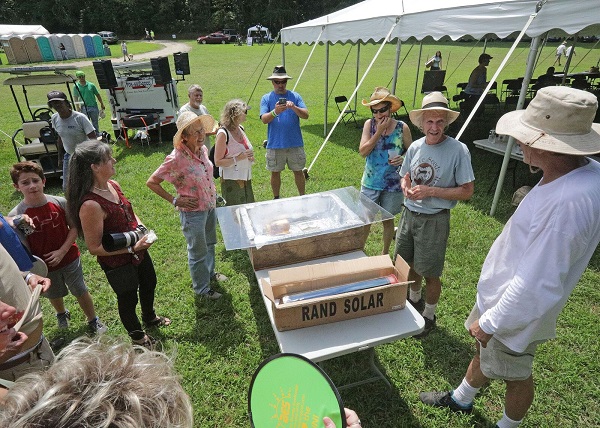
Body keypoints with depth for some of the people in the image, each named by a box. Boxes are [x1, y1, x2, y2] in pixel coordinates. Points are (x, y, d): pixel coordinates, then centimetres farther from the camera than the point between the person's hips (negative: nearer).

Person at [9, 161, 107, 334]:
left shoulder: (60, 203, -16)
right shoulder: (15, 215, -17)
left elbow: (74, 227, -8)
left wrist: (62, 251, -16)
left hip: (69, 257, 0)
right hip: (44, 265, 1)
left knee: (81, 292, 13)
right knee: (55, 295, 24)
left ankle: (93, 321, 34)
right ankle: (62, 315, 55)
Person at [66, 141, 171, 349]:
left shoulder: (113, 185, -8)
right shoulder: (90, 205, -33)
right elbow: (94, 248, -26)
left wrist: (140, 226, -7)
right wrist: (132, 248, -29)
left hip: (138, 251, 8)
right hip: (117, 263, -8)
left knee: (149, 284, 30)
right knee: (128, 298, 18)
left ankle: (150, 318, 61)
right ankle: (137, 335, 48)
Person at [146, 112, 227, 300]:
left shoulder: (203, 149, -5)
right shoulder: (176, 159, -26)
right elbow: (151, 182, -18)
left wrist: (214, 194, 9)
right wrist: (175, 200, -18)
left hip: (210, 206, 7)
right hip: (193, 211, -7)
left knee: (209, 243, 26)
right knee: (198, 251, 11)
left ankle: (210, 273, 50)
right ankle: (201, 288, 32)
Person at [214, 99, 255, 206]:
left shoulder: (240, 129, 7)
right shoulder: (223, 133, -16)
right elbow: (217, 162, -18)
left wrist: (250, 156, 3)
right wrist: (239, 158, -23)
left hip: (246, 179, 8)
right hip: (231, 182, -8)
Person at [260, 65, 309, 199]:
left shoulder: (295, 96, 3)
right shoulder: (266, 98, 1)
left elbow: (306, 115, -8)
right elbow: (264, 119, -12)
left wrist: (294, 107, -27)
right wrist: (275, 112, -32)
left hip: (295, 144, 1)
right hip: (275, 144, 0)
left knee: (298, 171, 11)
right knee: (275, 173, 11)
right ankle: (276, 199, 30)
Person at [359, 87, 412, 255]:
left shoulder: (402, 128, -8)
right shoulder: (369, 124, -6)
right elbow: (362, 151, -15)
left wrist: (403, 159, -19)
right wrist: (379, 131, -21)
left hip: (393, 184, 0)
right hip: (370, 182, 1)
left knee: (388, 219, 15)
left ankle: (385, 253, 36)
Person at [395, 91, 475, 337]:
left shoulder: (458, 150, -15)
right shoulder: (415, 147, 1)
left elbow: (467, 191, -14)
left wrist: (430, 191, -22)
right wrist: (406, 188, -10)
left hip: (434, 220, -5)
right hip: (409, 214, 6)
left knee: (430, 273, 7)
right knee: (408, 264, 21)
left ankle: (429, 315, 32)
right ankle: (414, 300, 47)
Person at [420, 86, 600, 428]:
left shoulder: (568, 202, -37)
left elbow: (537, 285, -32)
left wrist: (490, 322, -18)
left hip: (516, 311, -9)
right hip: (500, 292, 9)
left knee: (516, 374, 19)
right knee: (484, 352, 28)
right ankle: (461, 400, 54)